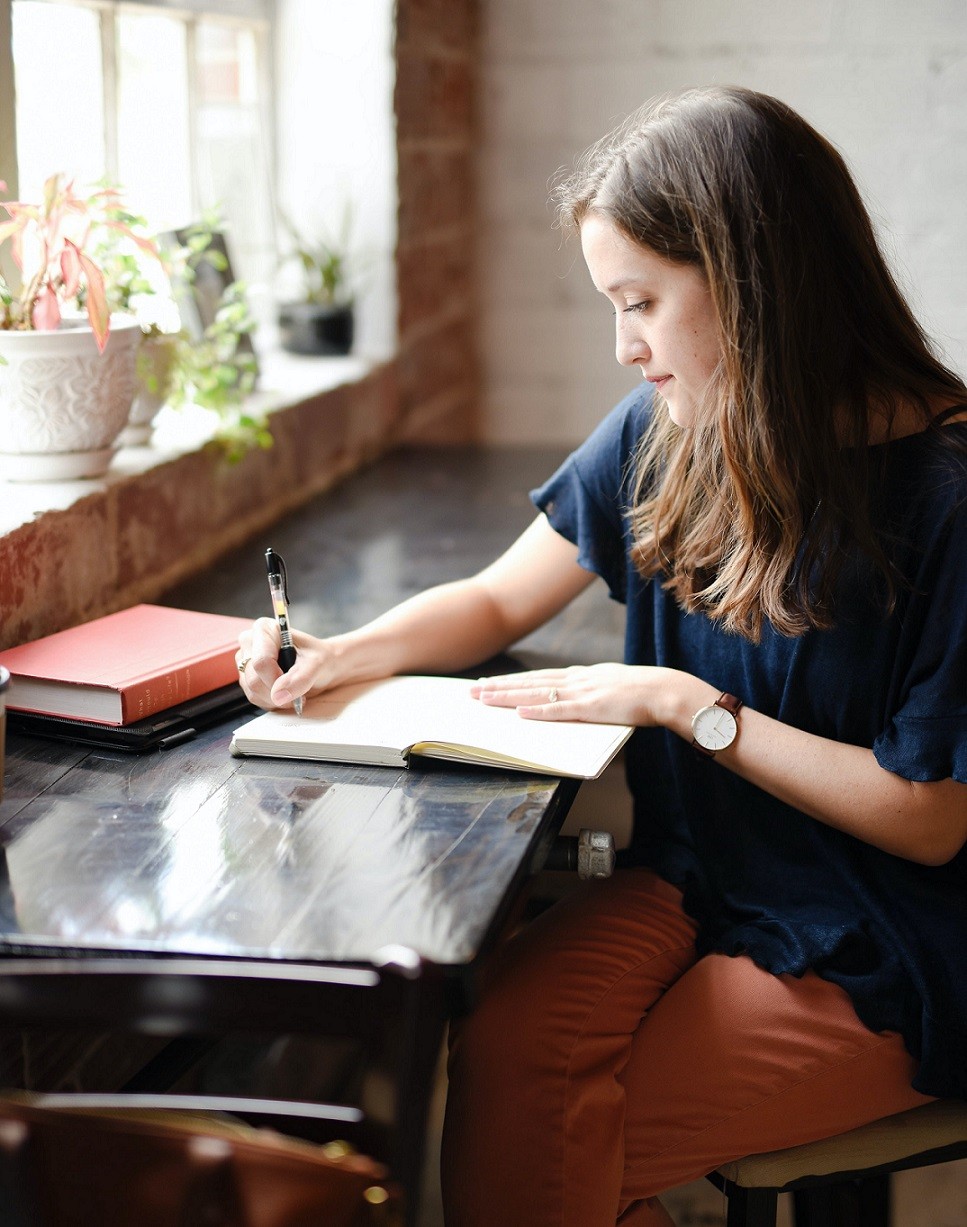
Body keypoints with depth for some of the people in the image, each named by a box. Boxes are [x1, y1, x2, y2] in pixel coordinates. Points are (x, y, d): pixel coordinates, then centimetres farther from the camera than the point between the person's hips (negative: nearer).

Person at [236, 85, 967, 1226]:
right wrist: (340, 656, -7)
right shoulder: (661, 436, 0)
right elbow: (499, 599, 11)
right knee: (498, 1050, -23)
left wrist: (686, 704, -17)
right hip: (692, 878, 5)